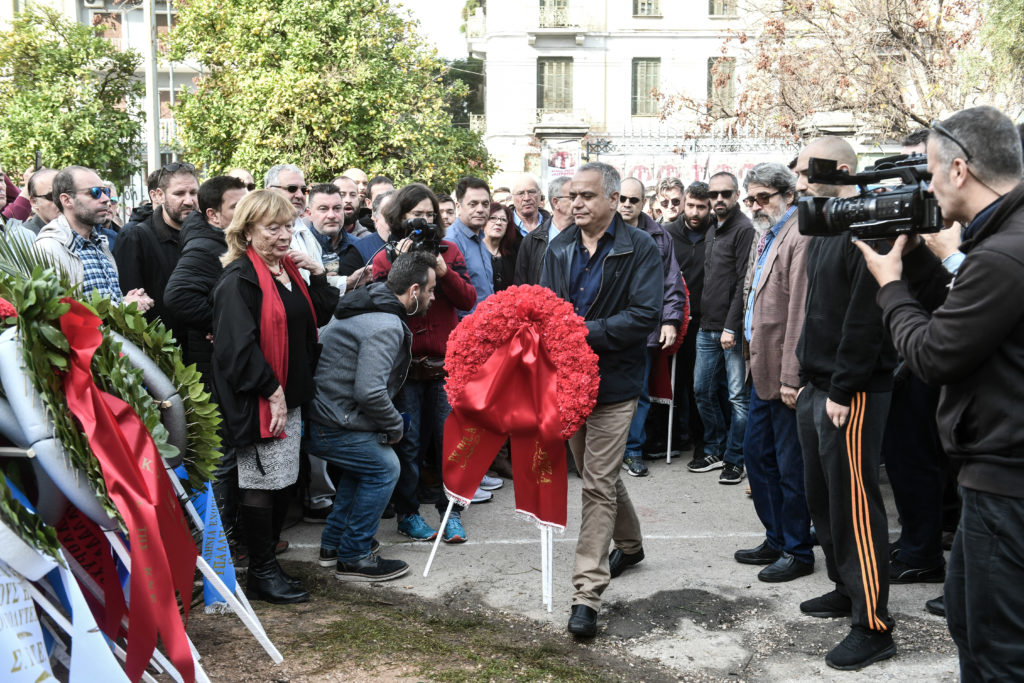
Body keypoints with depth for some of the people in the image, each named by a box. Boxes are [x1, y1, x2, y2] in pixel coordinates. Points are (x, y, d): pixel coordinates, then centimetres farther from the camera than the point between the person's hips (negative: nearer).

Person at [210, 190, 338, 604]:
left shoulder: (288, 268, 13)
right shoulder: (239, 279, -14)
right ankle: (261, 575, 10)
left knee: (277, 484, 14)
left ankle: (268, 566, 25)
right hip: (258, 399, -9)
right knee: (261, 486, -1)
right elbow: (239, 345, -20)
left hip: (289, 396, 9)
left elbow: (319, 317, 17)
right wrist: (272, 391, -18)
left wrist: (317, 273, 4)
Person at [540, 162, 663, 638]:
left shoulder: (640, 249, -9)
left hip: (613, 381, -6)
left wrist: (586, 332, -23)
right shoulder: (559, 248, 8)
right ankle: (629, 544, 45)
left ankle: (587, 595, -2)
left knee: (598, 486, -6)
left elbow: (645, 316, -17)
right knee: (597, 472, 20)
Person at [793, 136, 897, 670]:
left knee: (854, 504, -5)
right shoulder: (824, 230, 15)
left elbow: (866, 318, -21)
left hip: (852, 394, -9)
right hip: (816, 388, 9)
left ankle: (873, 626, 4)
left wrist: (842, 390, -19)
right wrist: (809, 378, 15)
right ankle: (846, 589, 32)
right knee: (822, 496, 16)